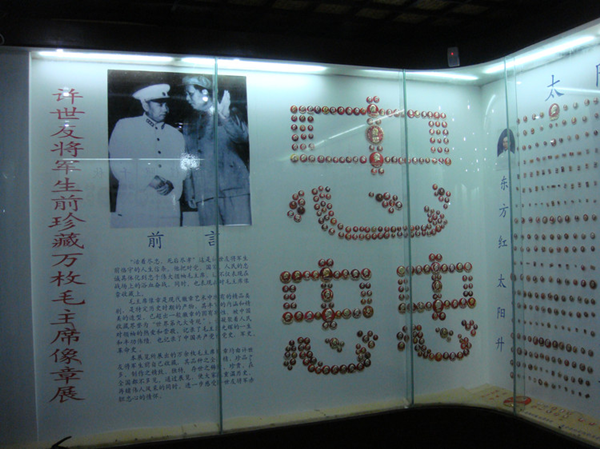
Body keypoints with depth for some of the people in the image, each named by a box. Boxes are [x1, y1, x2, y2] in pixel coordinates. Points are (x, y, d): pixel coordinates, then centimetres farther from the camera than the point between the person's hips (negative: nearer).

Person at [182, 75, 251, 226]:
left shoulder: (231, 116, 11)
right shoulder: (189, 124, 22)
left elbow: (243, 137, -9)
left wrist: (225, 117, -21)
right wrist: (189, 192, 14)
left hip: (234, 186, -3)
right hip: (205, 191, 3)